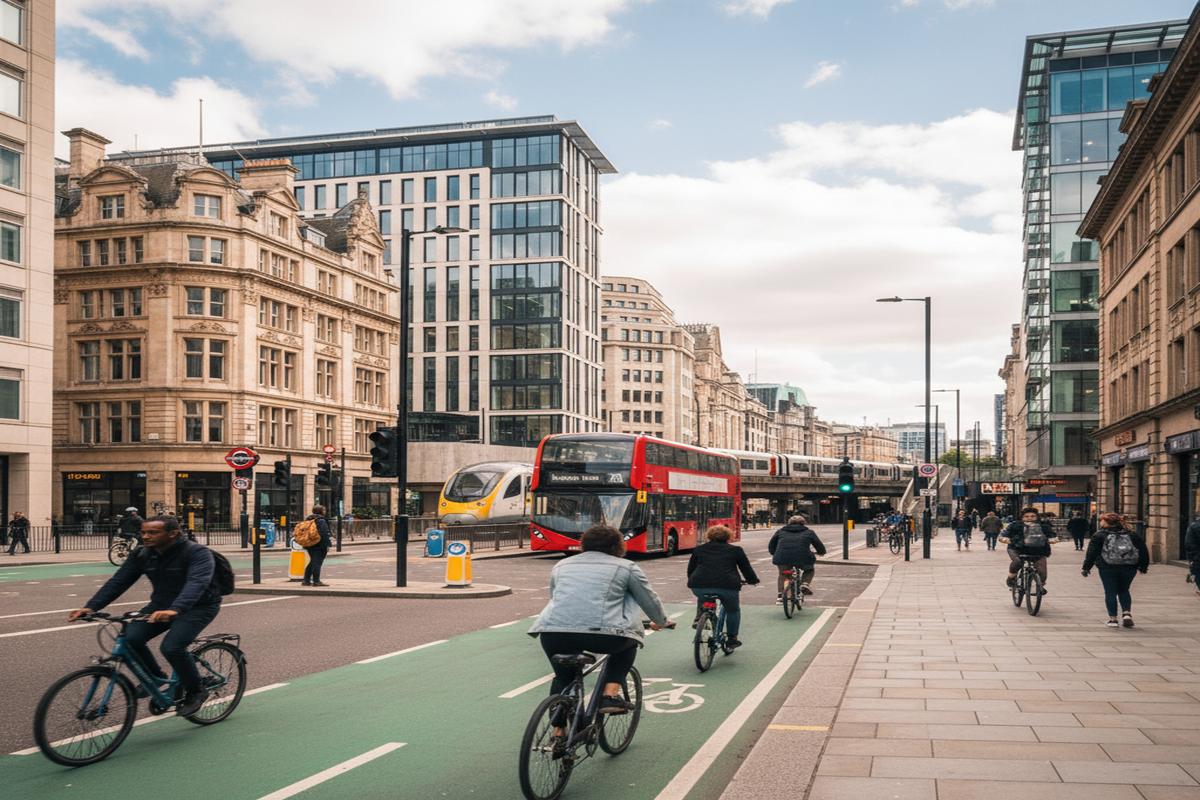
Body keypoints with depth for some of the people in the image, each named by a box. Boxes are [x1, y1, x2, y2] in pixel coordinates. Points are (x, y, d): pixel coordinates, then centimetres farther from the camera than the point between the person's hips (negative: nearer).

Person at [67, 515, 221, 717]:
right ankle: (154, 678, 9)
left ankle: (196, 691, -3)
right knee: (130, 638, -18)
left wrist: (174, 610, -55)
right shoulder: (142, 555, -3)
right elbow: (117, 582, -6)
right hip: (161, 605, 6)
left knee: (172, 647, -28)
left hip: (198, 606, -6)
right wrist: (90, 607, -20)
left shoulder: (197, 553, -23)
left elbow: (197, 583, -38)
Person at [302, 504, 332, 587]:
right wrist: (327, 544, -17)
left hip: (310, 545, 8)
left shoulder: (308, 520, 14)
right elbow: (324, 534, -19)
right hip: (319, 546, -8)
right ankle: (316, 581, -4)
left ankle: (306, 580, 17)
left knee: (312, 562, 16)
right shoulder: (321, 521, -13)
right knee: (317, 563, -5)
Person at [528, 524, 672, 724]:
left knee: (563, 676, 27)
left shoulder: (561, 565, 26)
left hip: (552, 632, 4)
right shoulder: (626, 567, 15)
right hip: (601, 634, -3)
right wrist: (661, 622, 40)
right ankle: (611, 694, 13)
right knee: (628, 640, 25)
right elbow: (650, 601, 22)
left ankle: (558, 729, 26)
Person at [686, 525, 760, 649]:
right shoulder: (735, 550, 17)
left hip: (700, 585, 2)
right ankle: (732, 638, 24)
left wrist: (693, 582, 39)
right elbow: (746, 568, 21)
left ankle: (699, 618, 21)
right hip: (727, 586, -2)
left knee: (702, 599, 36)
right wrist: (753, 580, 38)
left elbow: (690, 570, 24)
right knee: (733, 610, 23)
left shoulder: (699, 550, 21)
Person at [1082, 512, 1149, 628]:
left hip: (1107, 568, -3)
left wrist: (1086, 567, 0)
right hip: (1129, 568, 3)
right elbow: (1143, 550, 11)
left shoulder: (1100, 535, 0)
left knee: (1110, 592, 5)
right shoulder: (1132, 535, 10)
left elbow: (1091, 552, -3)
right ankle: (1127, 613, 3)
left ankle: (1113, 618, 4)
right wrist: (1143, 566, 18)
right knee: (1123, 591, 20)